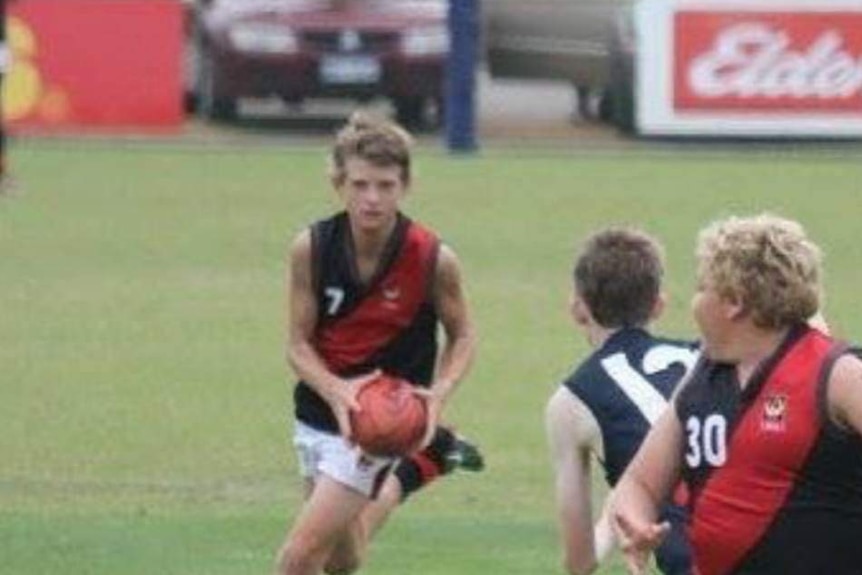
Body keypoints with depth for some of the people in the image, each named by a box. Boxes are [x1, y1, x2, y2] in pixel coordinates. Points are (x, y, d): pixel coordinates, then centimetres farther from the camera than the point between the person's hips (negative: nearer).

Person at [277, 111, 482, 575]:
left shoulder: (434, 260, -19)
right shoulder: (311, 248, -15)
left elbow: (462, 336, -2)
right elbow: (298, 344, -8)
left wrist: (438, 395, -21)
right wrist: (336, 391, -28)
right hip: (318, 409, 4)